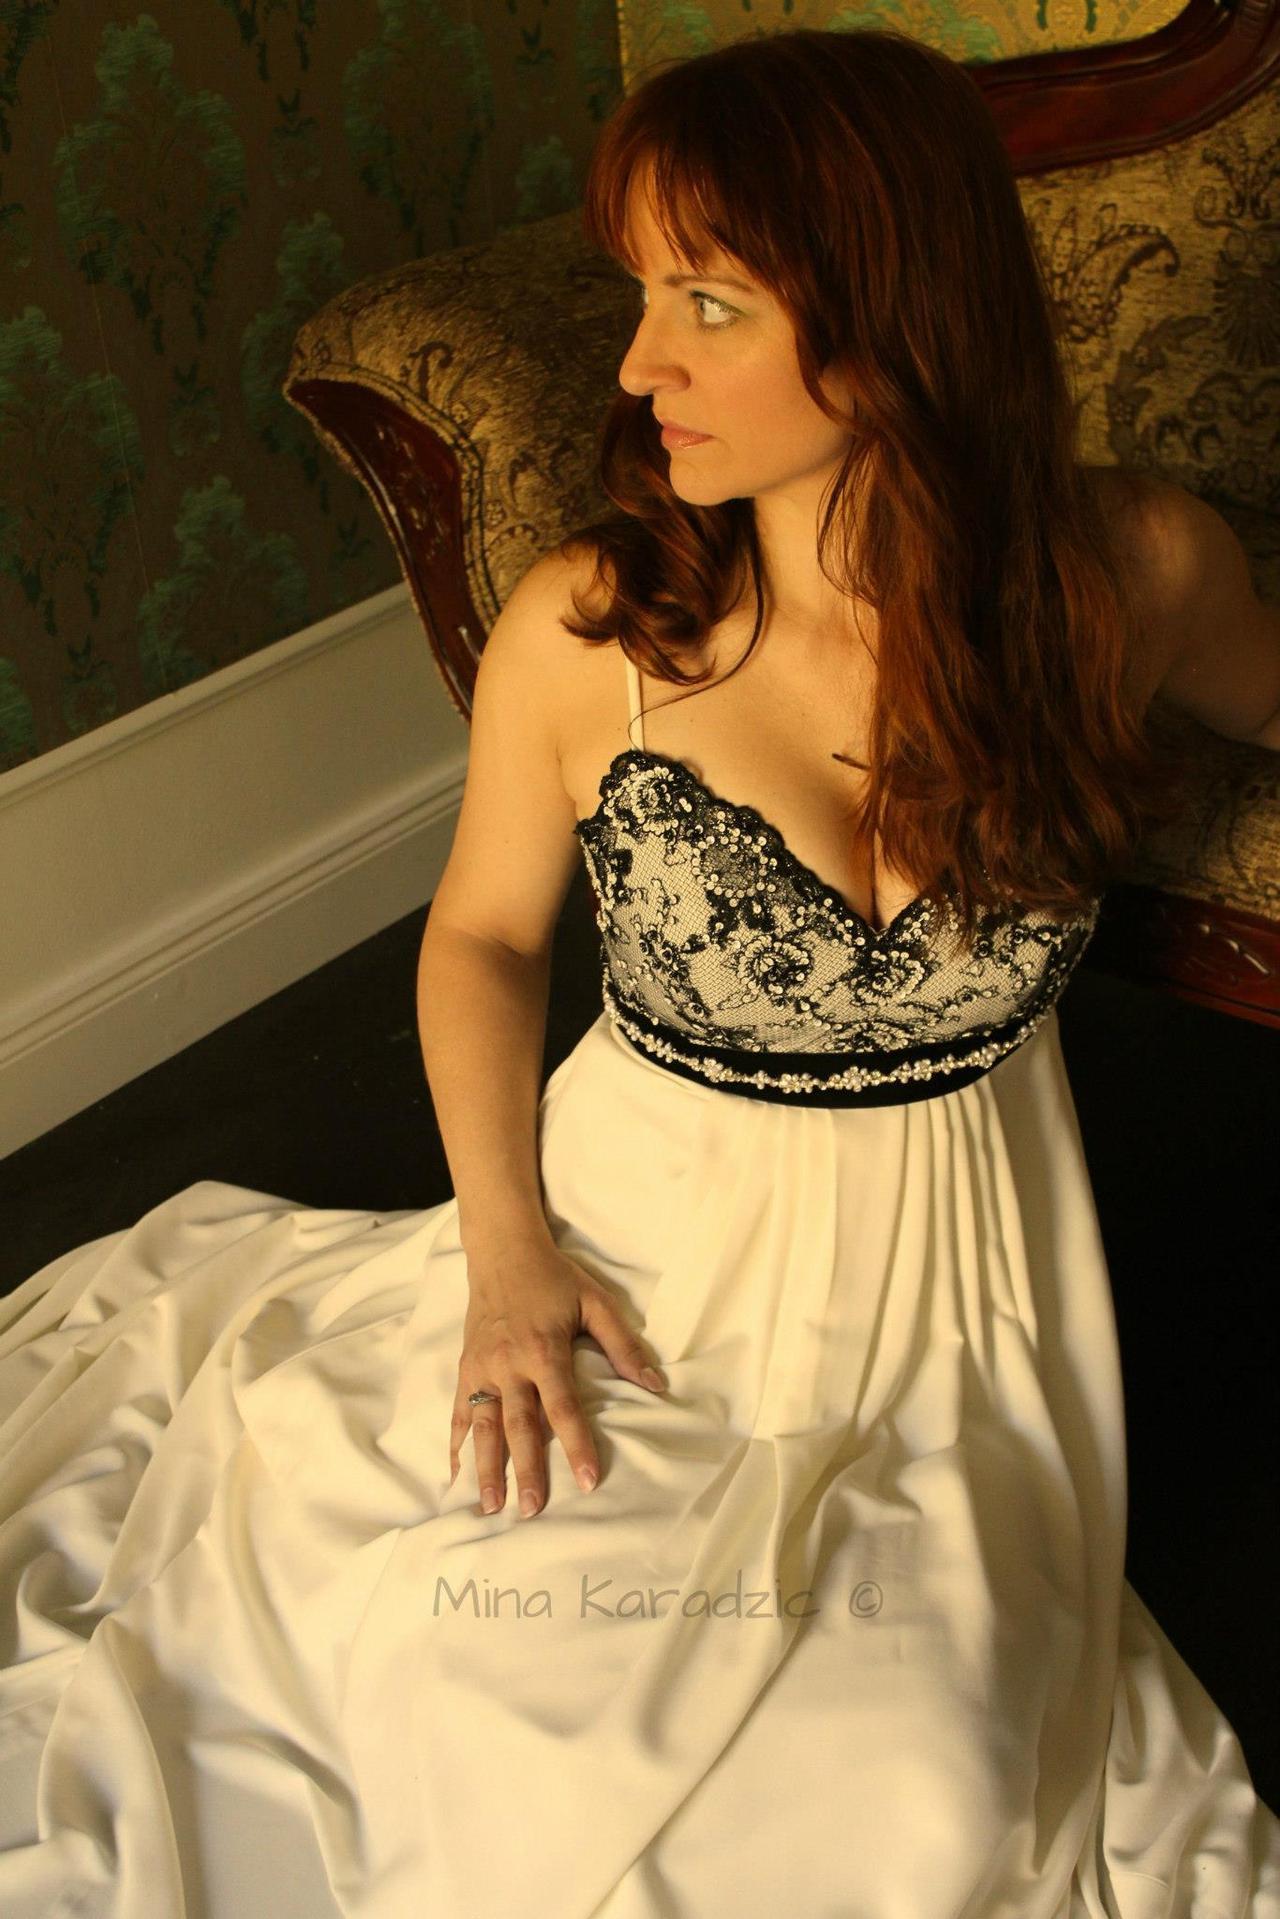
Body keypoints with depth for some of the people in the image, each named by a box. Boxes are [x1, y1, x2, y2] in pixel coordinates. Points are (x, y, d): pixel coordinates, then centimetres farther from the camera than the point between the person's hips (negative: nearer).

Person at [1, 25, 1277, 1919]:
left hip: (961, 1276, 1)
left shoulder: (1114, 572, -13)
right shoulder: (581, 632, -16)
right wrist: (508, 1250, -7)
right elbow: (483, 933, 1)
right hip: (655, 1248, 0)